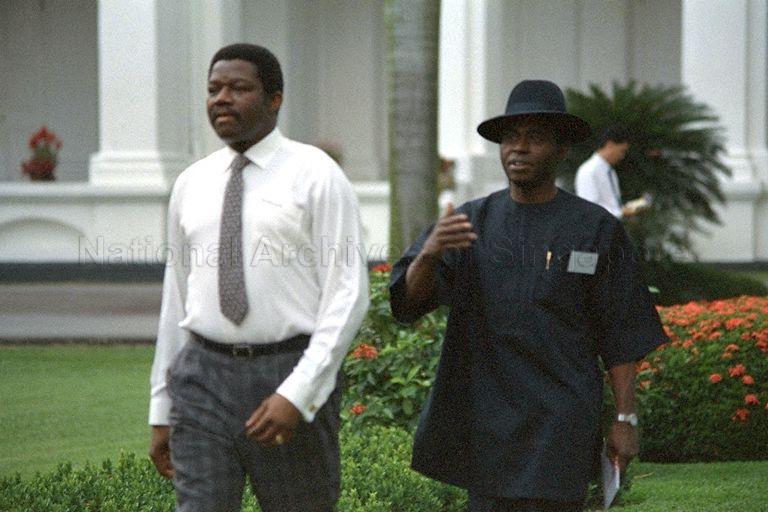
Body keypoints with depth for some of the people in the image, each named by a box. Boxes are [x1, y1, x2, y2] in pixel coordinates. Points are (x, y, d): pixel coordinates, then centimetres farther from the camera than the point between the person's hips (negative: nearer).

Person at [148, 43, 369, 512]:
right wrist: (162, 411, 14)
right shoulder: (192, 184, 11)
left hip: (291, 379, -3)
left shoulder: (316, 175, -4)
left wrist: (296, 394, -21)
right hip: (204, 378, 3)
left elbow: (348, 295, -11)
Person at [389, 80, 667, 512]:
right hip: (483, 419, 4)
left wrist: (626, 419, -4)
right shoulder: (470, 222, 8)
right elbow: (407, 301, -4)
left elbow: (621, 338, 1)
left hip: (559, 427, -3)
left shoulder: (596, 230, 1)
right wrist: (430, 253, -25)